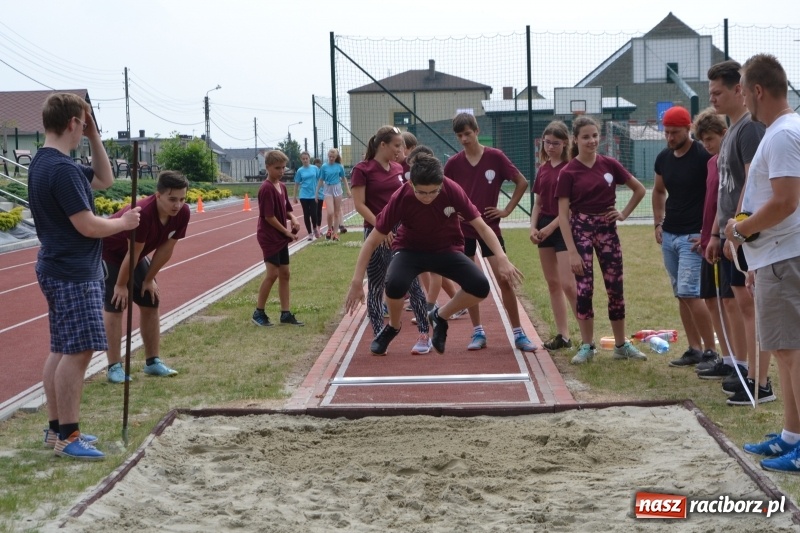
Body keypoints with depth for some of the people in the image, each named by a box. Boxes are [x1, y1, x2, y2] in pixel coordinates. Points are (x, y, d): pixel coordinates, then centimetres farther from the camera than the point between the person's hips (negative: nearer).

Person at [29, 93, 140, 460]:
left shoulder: (44, 164, 12)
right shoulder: (62, 169, -20)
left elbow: (104, 179, 22)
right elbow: (87, 226, -22)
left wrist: (94, 137, 13)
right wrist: (125, 222, -5)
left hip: (59, 269, 10)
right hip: (73, 273, -10)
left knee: (62, 350, 13)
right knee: (78, 351, -7)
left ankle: (56, 428, 19)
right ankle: (67, 437, -3)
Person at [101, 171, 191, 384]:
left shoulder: (182, 214, -21)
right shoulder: (142, 214, -40)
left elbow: (166, 249, -9)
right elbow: (132, 253, -29)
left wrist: (149, 280, -2)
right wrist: (121, 285, -19)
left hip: (137, 254, 7)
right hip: (109, 252, -7)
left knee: (151, 303, 6)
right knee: (114, 306, -10)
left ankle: (153, 362, 15)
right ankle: (114, 366, -7)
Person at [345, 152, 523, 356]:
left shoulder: (453, 191, -24)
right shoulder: (400, 199, -26)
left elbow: (481, 226, -15)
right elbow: (373, 240, -18)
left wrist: (502, 259, -28)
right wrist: (357, 282, -21)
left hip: (447, 249, 2)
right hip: (410, 249, -1)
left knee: (480, 286, -24)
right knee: (394, 284, -35)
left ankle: (439, 316, 7)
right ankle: (393, 327, 1)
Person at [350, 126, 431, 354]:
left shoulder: (398, 169, 10)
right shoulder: (362, 170, -7)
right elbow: (359, 205, -12)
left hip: (402, 230, 4)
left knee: (413, 283, 0)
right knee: (375, 286, 5)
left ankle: (424, 335, 5)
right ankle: (378, 337, 14)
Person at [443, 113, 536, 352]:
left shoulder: (495, 157, -6)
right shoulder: (453, 163, -1)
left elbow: (522, 182, 1)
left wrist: (507, 210, -3)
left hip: (489, 226, -2)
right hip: (462, 228, 2)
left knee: (504, 279, -5)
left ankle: (518, 333, 3)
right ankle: (478, 332, 14)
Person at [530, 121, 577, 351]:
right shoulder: (543, 169, 11)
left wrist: (551, 227, -15)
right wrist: (533, 227, 0)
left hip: (564, 227, -7)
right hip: (544, 228, 7)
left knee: (568, 284, -13)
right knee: (552, 283, 8)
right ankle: (563, 335, 14)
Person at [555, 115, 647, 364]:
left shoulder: (610, 164, 1)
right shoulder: (568, 172, -6)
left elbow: (639, 189, 13)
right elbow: (563, 215, -8)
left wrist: (624, 213, 2)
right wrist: (572, 251, -13)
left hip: (607, 229, 2)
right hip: (581, 230, -2)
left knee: (615, 289, 6)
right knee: (584, 290, -2)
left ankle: (621, 345, 17)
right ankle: (587, 346, 10)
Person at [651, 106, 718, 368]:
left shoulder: (704, 157, -12)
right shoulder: (663, 158, 9)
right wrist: (658, 223, 15)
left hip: (693, 236, -7)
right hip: (668, 235, 7)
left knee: (690, 293, -14)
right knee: (681, 295, 9)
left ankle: (710, 351, -5)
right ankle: (694, 349, 16)